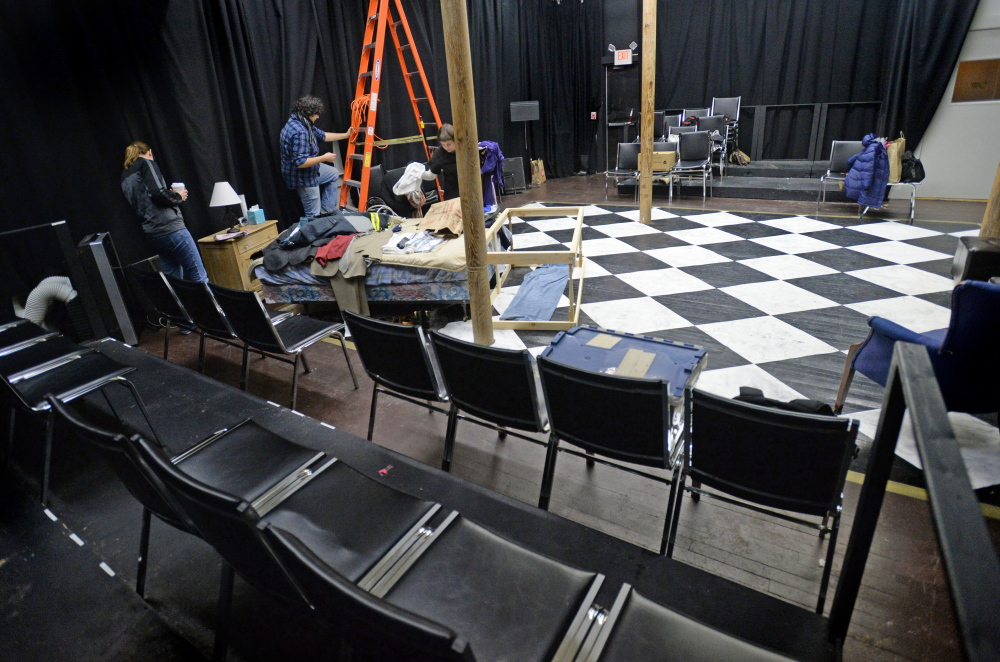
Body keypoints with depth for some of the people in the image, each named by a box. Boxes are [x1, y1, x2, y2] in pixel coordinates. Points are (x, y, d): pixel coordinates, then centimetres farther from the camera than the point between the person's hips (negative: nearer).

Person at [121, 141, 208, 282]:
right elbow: (158, 192, -15)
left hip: (152, 234, 8)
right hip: (170, 226, -8)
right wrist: (178, 196, 2)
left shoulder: (125, 177, 21)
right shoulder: (146, 163, 0)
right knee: (199, 276, -8)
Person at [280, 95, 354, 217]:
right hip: (303, 177, -11)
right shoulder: (299, 132, -32)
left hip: (310, 169, 11)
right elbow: (300, 162, -34)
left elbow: (322, 135, 15)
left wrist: (345, 135, 19)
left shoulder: (302, 123, 1)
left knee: (333, 174, 30)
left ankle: (326, 211, 30)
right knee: (314, 216, 1)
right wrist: (324, 158, -24)